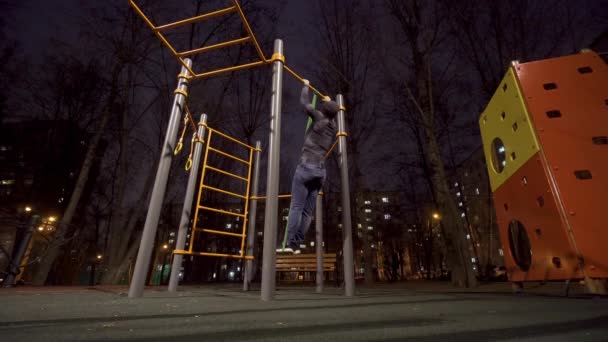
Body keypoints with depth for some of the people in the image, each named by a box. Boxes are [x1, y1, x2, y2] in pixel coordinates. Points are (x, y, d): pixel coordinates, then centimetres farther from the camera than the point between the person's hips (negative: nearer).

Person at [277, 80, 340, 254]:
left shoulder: (319, 118, 1)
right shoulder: (334, 128, 18)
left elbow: (305, 102, 11)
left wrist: (306, 85, 28)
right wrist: (330, 103, 54)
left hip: (306, 167, -6)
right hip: (321, 170, 6)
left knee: (296, 207, -9)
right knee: (308, 211, 4)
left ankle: (290, 244, -12)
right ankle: (296, 245, 4)